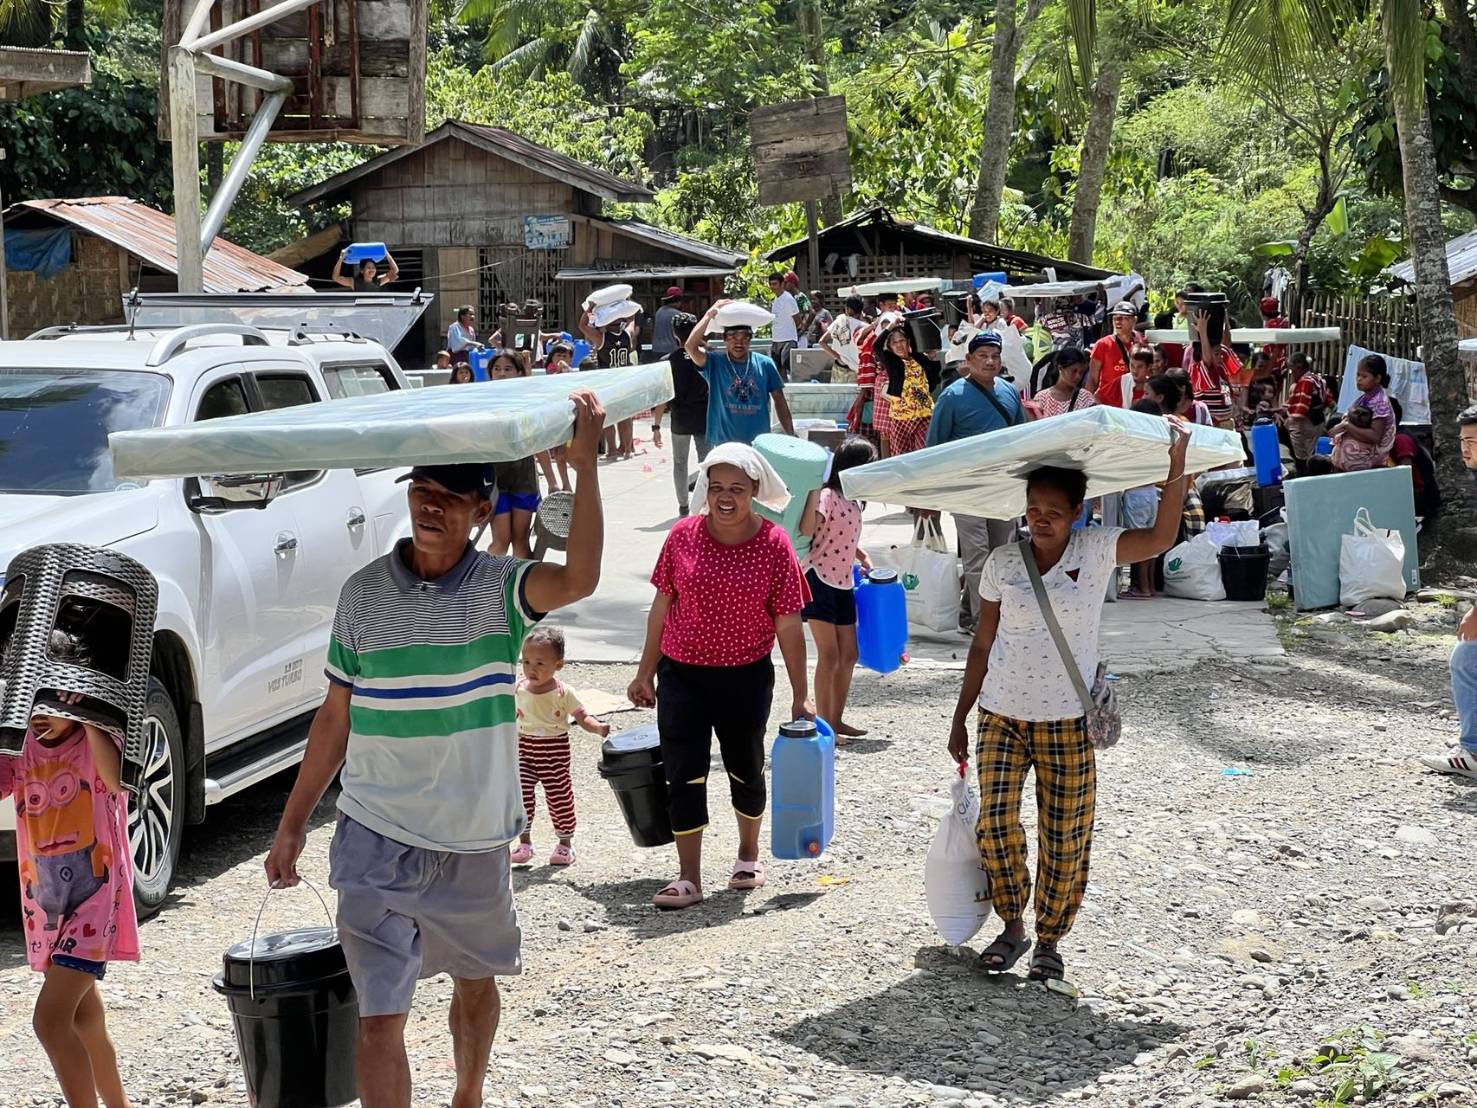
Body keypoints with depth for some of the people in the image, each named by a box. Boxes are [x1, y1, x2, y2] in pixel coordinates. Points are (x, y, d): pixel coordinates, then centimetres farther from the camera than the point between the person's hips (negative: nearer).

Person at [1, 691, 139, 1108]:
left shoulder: (98, 741, -11)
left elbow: (116, 780, -32)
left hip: (95, 898, -7)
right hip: (46, 902, 7)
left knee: (50, 1019, -17)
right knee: (84, 1018, 19)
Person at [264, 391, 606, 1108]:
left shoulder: (499, 588, -8)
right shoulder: (364, 593, -2)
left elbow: (579, 578, -31)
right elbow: (336, 718, 5)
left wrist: (585, 467, -38)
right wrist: (293, 822, 4)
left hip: (476, 839, 1)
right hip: (377, 840, -1)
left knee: (475, 983, 21)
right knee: (380, 1016, -7)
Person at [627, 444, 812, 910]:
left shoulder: (774, 545, -9)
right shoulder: (682, 536, -4)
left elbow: (789, 626, -6)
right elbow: (662, 606, 5)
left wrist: (800, 695, -5)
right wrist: (646, 672, 8)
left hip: (745, 678, -1)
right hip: (682, 675, 1)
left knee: (745, 770, 16)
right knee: (683, 776, -2)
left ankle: (749, 853, 39)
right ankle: (688, 877, 5)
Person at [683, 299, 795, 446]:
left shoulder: (764, 364, 0)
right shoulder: (714, 364, -5)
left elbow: (779, 401, 6)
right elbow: (690, 346, -21)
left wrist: (791, 436, 3)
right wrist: (710, 314, -20)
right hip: (724, 444, -2)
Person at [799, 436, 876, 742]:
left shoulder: (854, 501, 12)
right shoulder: (827, 496, -14)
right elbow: (806, 529, -31)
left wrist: (863, 557, 10)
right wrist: (813, 490, -31)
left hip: (843, 583, 9)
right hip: (819, 579, -9)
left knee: (849, 655, 10)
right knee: (829, 655, -7)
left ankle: (836, 720, 21)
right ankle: (823, 725, 0)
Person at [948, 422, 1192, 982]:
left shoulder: (1096, 550, -3)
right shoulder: (1002, 563, 0)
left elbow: (1161, 537, -17)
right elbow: (982, 645, 6)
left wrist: (1177, 463, -25)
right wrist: (961, 718, 8)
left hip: (1067, 722, -1)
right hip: (1002, 716, 1)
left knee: (1063, 838, 3)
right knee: (996, 821, -8)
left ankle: (1050, 940, 22)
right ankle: (1012, 927, 14)